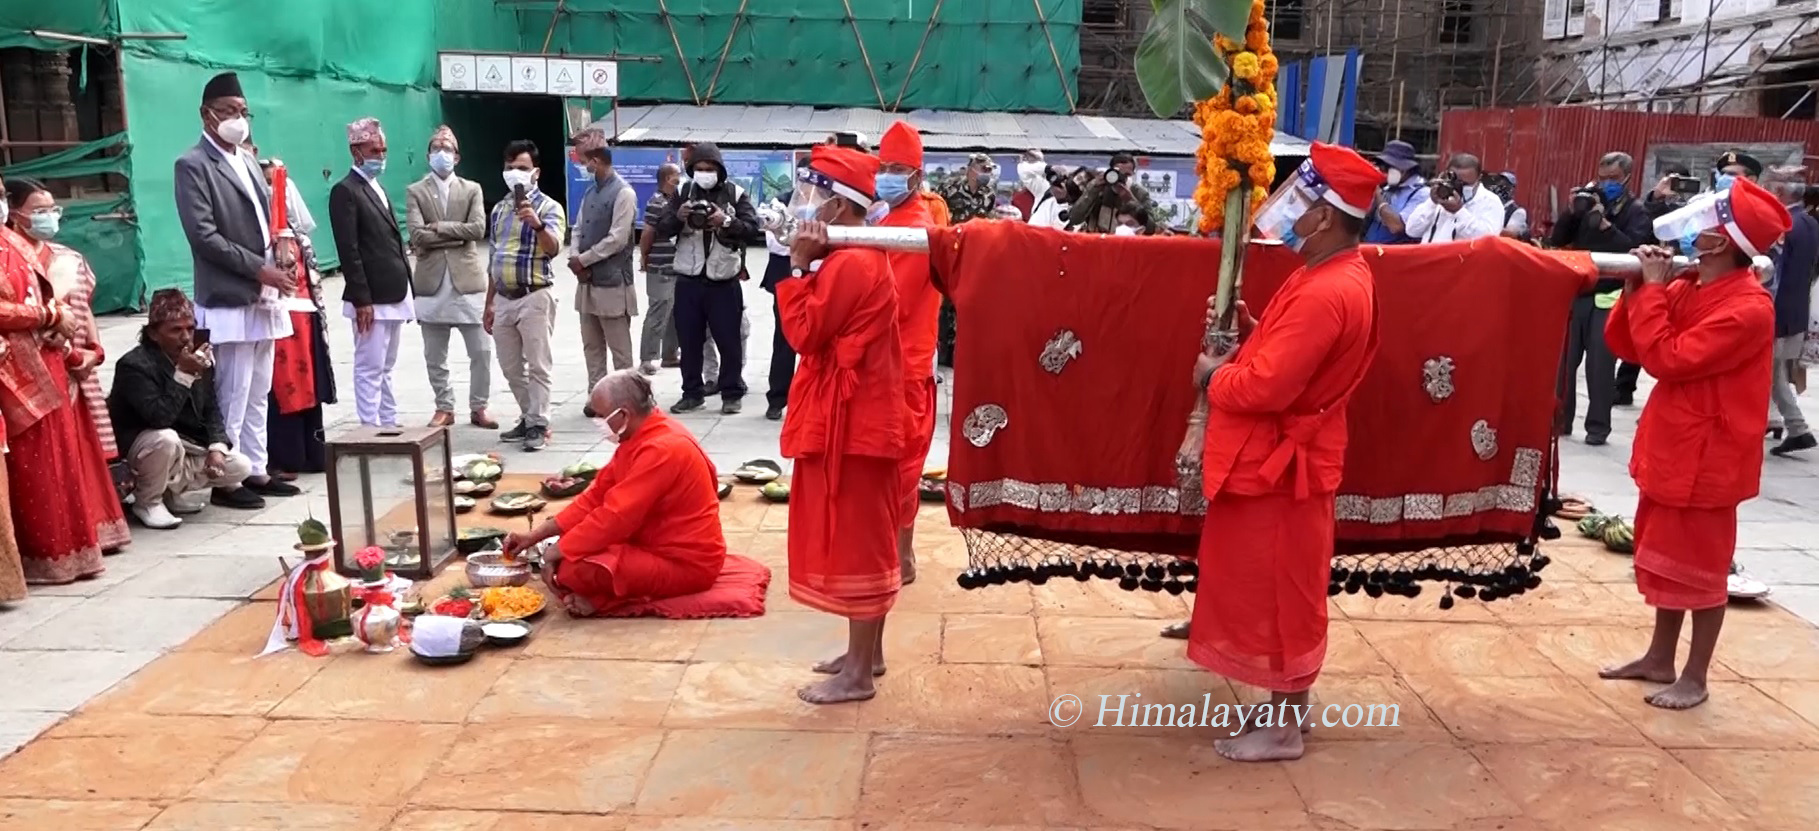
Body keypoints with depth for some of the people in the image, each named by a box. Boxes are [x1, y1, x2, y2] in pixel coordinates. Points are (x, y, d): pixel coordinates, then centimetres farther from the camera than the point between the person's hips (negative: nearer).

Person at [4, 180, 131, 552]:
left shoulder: (69, 259, 15)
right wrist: (68, 354, -14)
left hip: (78, 371, 8)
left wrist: (94, 350, 3)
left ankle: (93, 528, 20)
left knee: (86, 449, 11)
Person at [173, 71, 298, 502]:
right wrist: (259, 269, -16)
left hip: (264, 298, 8)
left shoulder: (247, 160, 17)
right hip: (230, 301, -8)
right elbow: (204, 236, -15)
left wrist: (281, 261, 6)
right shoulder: (193, 165, -7)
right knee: (232, 397, -5)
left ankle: (256, 470, 20)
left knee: (258, 394, 13)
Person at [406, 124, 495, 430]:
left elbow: (478, 229, -7)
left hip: (467, 279, 0)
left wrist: (439, 228, -10)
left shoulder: (472, 189, 9)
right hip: (432, 282, 0)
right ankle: (444, 408, 20)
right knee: (435, 356, 7)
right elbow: (417, 236, -8)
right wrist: (459, 235, -9)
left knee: (481, 350, 1)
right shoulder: (415, 192, 6)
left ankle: (478, 408, 14)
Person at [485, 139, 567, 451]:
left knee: (537, 366, -3)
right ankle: (529, 418, 24)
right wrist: (489, 303, 18)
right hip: (503, 299, 7)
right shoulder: (499, 209, 14)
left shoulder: (548, 207, -5)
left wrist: (537, 225, -40)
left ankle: (538, 425, 3)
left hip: (534, 297, -7)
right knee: (511, 368, 12)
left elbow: (553, 249, -21)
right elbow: (494, 259, 18)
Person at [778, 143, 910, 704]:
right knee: (864, 537, 17)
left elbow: (803, 333, -18)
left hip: (849, 418, -11)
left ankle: (857, 673, 8)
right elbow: (826, 331, 10)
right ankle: (867, 652, 29)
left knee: (853, 538, -3)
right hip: (858, 412, 11)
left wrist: (799, 266, -11)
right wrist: (810, 265, -1)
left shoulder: (849, 263, -19)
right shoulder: (861, 257, 13)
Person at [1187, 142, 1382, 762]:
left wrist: (1212, 376, -12)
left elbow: (1264, 386, -28)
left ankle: (1283, 728, 14)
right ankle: (1290, 700, 33)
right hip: (1281, 455, 10)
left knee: (1275, 593, 1)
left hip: (1277, 463, -10)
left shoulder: (1325, 292, -25)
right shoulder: (1340, 275, 9)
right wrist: (1249, 331, 1)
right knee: (1281, 591, 19)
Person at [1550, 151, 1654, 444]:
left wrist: (1604, 223, -19)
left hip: (1609, 298, -3)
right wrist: (1572, 211, -6)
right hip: (1575, 293, 4)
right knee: (1564, 360, 4)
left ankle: (1598, 426, 6)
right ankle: (1559, 419, 14)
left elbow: (1633, 248, -15)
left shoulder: (1636, 212, 1)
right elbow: (1557, 241, 7)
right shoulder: (1589, 202, 11)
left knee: (1600, 365, -2)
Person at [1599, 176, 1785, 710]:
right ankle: (1659, 659, 31)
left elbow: (1666, 359, -25)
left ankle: (1695, 677, 17)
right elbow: (1626, 347, 7)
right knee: (1666, 555, 17)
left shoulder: (1748, 308, -22)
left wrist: (1652, 290, -19)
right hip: (1671, 445, 9)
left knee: (1700, 564, 3)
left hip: (1707, 454, -9)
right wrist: (1638, 289, -7)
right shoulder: (1685, 289, 4)